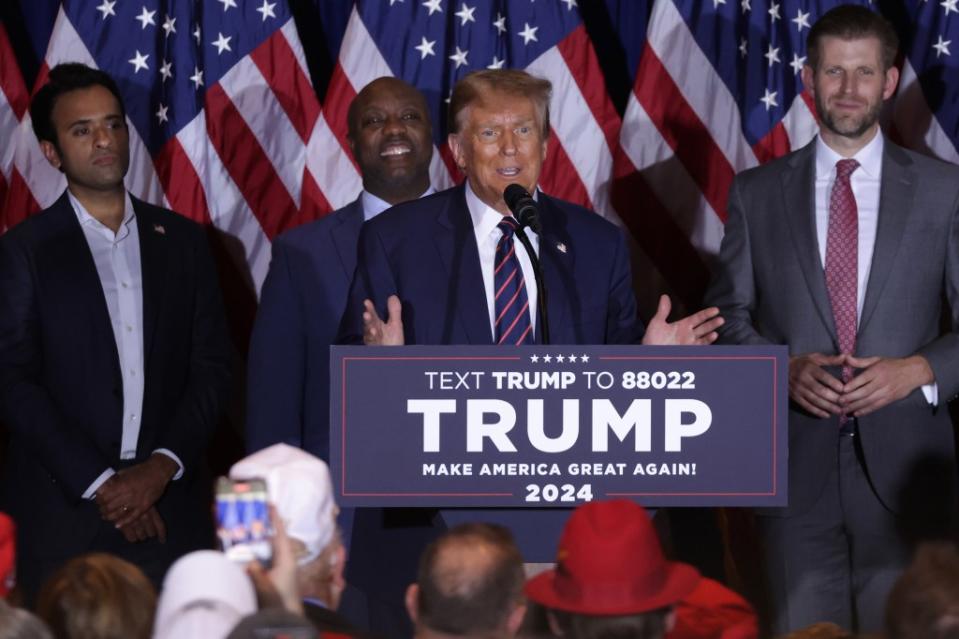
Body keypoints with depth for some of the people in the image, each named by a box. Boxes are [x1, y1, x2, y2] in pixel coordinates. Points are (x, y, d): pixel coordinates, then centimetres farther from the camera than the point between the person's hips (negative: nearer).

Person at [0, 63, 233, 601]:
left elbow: (214, 368, 8)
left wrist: (162, 467, -7)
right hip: (65, 508, -2)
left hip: (170, 505, 2)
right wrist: (99, 483, -11)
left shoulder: (183, 241, 11)